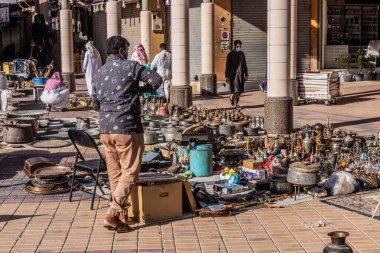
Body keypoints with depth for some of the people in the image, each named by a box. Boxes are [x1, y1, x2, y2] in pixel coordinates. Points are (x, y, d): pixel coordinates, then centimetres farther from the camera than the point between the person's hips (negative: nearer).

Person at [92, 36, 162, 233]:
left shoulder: (99, 73, 15)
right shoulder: (130, 66, -3)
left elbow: (96, 104, 21)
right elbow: (156, 80, -6)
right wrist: (143, 89, 12)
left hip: (105, 129, 6)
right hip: (127, 128, -6)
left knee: (115, 173, 11)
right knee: (129, 172, -1)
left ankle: (122, 216, 16)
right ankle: (112, 214, -9)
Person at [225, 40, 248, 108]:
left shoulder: (242, 54, 10)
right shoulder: (230, 54, -2)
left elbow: (244, 65, 13)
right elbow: (227, 66, -3)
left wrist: (246, 75, 8)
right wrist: (227, 76, -8)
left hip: (241, 74, 4)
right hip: (233, 74, -4)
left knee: (240, 89, 6)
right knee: (235, 89, -9)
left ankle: (232, 97, 30)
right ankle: (236, 103, 2)